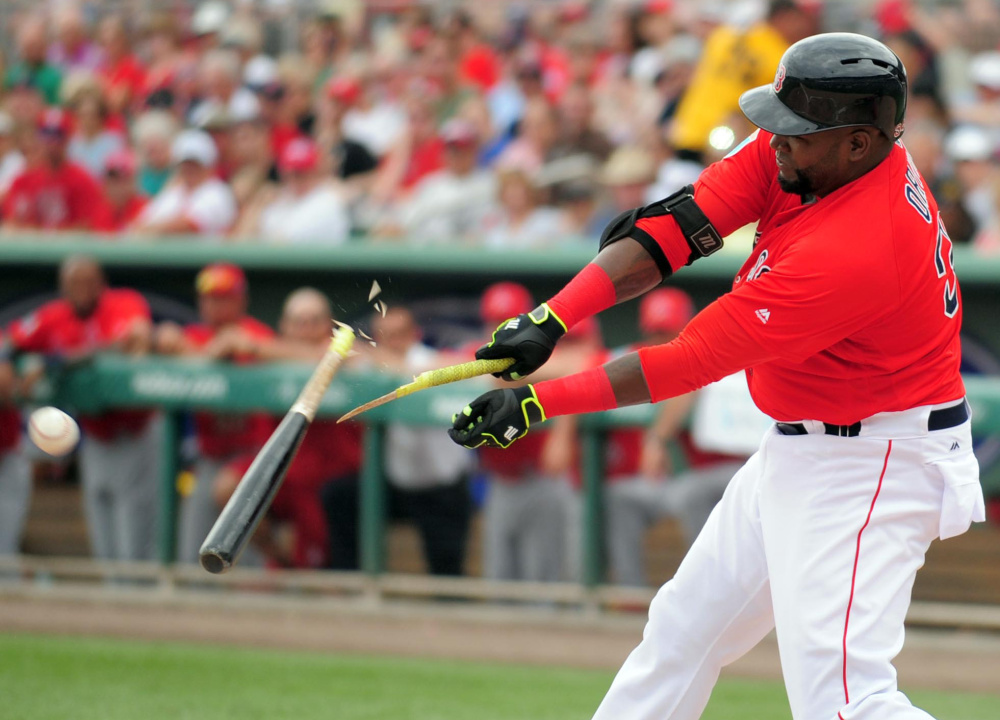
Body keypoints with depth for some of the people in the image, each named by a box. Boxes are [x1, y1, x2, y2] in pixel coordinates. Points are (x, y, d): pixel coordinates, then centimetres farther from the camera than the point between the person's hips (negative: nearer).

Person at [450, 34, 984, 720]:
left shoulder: (853, 253, -32)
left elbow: (694, 360, -26)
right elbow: (680, 225, -7)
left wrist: (540, 404, -22)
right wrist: (552, 318, -19)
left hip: (871, 467, -10)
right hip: (795, 451, 10)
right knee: (684, 630, 19)